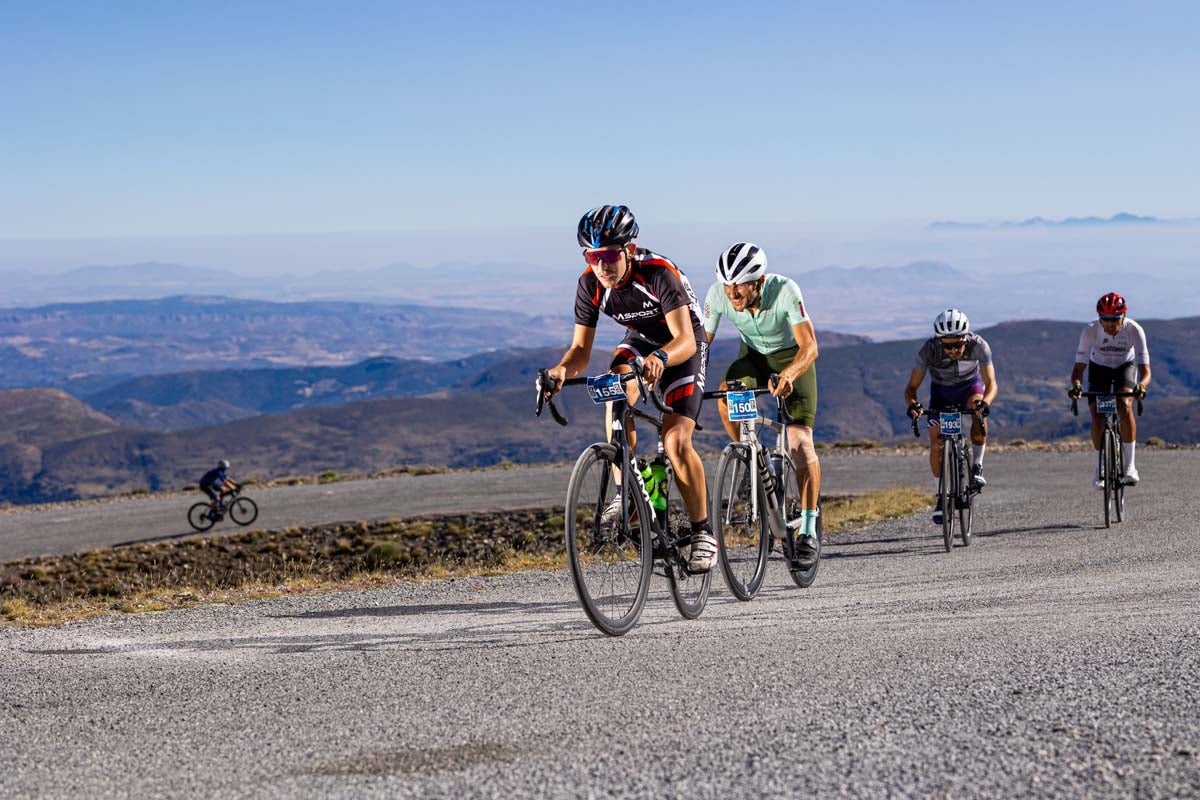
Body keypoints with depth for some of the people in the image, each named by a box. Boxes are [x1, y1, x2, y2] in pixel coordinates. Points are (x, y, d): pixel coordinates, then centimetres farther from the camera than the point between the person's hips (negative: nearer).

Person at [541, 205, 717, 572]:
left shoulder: (659, 273, -34)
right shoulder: (590, 284, -21)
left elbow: (685, 341, -40)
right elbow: (581, 348, -17)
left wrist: (660, 357, -61)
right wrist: (562, 369, -39)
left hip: (682, 346, -4)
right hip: (640, 339, 4)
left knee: (676, 441, -18)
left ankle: (703, 532, -4)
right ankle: (624, 492, -20)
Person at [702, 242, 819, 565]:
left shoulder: (784, 290, -35)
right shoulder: (718, 294, -26)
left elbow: (809, 346, -38)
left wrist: (789, 374, -58)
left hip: (792, 356, -3)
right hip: (753, 354, 3)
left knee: (800, 440, -16)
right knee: (726, 397, -30)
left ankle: (809, 529, -4)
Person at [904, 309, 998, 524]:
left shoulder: (978, 346, -33)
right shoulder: (929, 350, -32)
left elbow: (991, 384, -35)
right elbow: (911, 388, -28)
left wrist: (985, 402, -57)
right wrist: (912, 404, -51)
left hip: (970, 384, -1)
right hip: (941, 389, 1)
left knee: (978, 413, -35)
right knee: (936, 444, -11)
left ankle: (977, 467, -18)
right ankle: (941, 496, 7)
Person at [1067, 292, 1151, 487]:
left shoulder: (1134, 330, -32)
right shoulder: (1090, 331, -31)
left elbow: (1145, 370, -37)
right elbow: (1078, 368, -30)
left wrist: (1141, 385, -59)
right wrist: (1076, 386, -52)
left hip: (1125, 366, -1)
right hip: (1099, 368, 1)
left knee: (1124, 406, -29)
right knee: (1097, 420, -15)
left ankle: (1129, 466, -21)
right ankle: (1100, 469, 7)